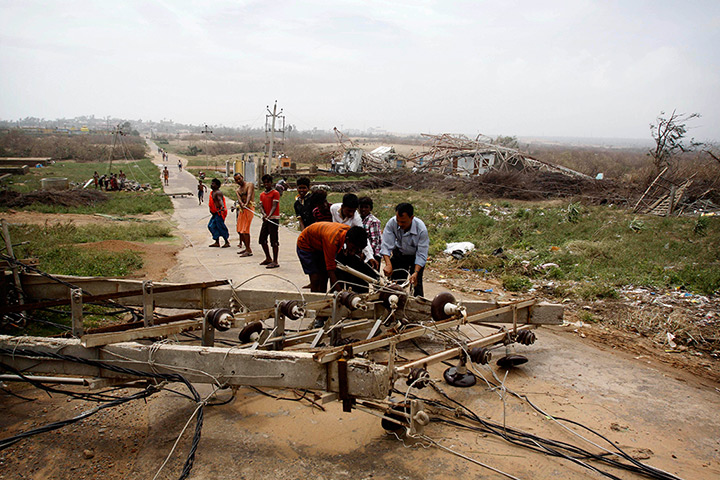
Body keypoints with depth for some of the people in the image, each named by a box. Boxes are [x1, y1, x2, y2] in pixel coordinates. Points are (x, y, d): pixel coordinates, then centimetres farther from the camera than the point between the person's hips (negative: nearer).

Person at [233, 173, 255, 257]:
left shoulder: (249, 185, -1)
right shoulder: (237, 190, 16)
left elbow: (249, 195, -19)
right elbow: (239, 199, -4)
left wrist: (246, 203, -39)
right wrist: (241, 204, -28)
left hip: (249, 208, -8)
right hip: (241, 209, 8)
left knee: (245, 229, -14)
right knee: (239, 230, 8)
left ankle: (249, 251, -11)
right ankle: (247, 248, 20)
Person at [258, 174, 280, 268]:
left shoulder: (275, 193, -6)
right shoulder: (262, 195, 13)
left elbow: (274, 206, -15)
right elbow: (262, 206, 4)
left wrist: (269, 216, -30)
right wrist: (264, 214, -17)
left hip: (274, 219, -7)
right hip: (265, 219, 8)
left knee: (274, 240, -7)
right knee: (262, 239, 12)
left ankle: (275, 261, -2)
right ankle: (268, 258, 26)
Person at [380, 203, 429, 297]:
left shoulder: (421, 229, -32)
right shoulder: (391, 223, -28)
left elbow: (421, 255, -27)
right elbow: (386, 246, -26)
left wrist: (416, 272, -39)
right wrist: (388, 264, -40)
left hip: (415, 256, -2)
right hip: (399, 254, 2)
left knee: (416, 284, -11)